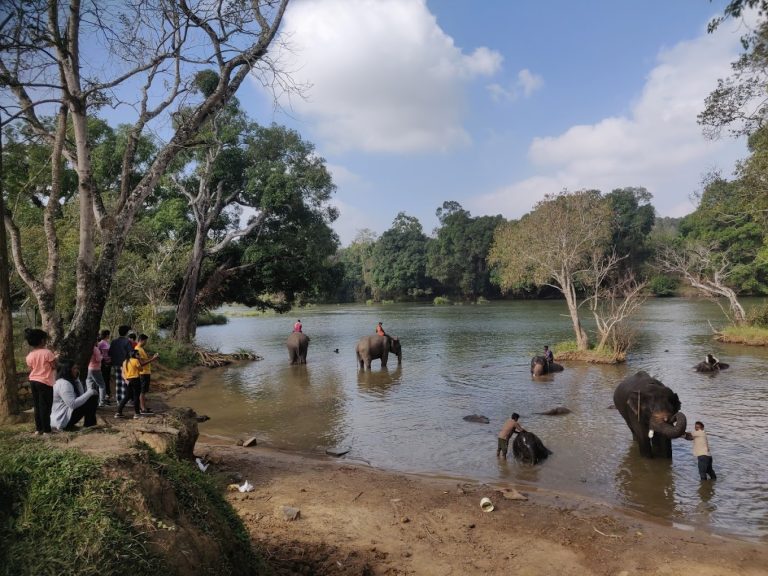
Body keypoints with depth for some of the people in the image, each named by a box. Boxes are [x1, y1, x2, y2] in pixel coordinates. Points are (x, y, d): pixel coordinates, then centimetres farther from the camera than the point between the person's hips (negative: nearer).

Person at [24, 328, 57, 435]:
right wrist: (55, 359, 6)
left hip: (33, 381, 6)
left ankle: (38, 429, 18)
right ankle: (46, 430, 1)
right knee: (45, 406, -1)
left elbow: (31, 370, 9)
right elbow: (54, 366, -11)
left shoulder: (29, 356, 4)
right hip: (45, 382, -6)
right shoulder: (47, 352, -14)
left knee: (37, 406, 13)